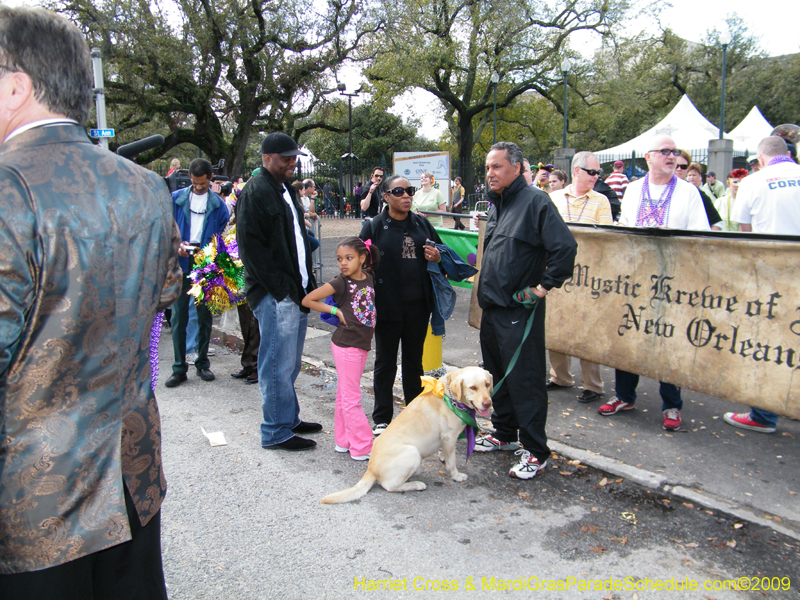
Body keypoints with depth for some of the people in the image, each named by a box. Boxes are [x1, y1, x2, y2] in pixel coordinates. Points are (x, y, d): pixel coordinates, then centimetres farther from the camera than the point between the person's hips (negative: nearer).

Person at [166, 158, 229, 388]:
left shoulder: (218, 204, 3)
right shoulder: (176, 199, 4)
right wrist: (176, 245, -13)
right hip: (181, 264, 0)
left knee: (205, 316, 10)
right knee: (178, 316, -1)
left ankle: (203, 364, 22)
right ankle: (179, 368, 8)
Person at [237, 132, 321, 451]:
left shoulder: (286, 189, 19)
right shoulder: (255, 192, -11)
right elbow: (251, 246, -17)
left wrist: (307, 283, 14)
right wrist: (281, 288, -19)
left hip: (295, 292, 9)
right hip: (274, 295, -9)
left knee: (291, 362, 17)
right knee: (278, 364, -2)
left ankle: (289, 419, 30)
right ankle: (277, 433, 9)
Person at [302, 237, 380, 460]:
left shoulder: (369, 278, 3)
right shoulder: (340, 283, -12)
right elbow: (307, 300, -11)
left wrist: (368, 336, 11)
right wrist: (336, 310, -12)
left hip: (362, 344, 6)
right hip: (345, 345, -6)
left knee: (345, 395, 17)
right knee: (351, 398, 0)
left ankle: (343, 441, 27)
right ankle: (362, 447, 5)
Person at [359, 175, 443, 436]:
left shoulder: (422, 224, 8)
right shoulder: (373, 226, -3)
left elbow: (441, 251, 19)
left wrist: (437, 257, -6)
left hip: (418, 306, 4)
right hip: (388, 306, -3)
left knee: (414, 361, 16)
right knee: (385, 363, 8)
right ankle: (382, 419, 20)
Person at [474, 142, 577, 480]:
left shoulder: (534, 201, -13)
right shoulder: (496, 204, 14)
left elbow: (565, 247, -21)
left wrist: (543, 287, -16)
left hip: (519, 311, -9)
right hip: (492, 306, 9)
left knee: (524, 379, -3)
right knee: (497, 374, 18)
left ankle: (535, 451, 8)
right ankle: (504, 434, 34)